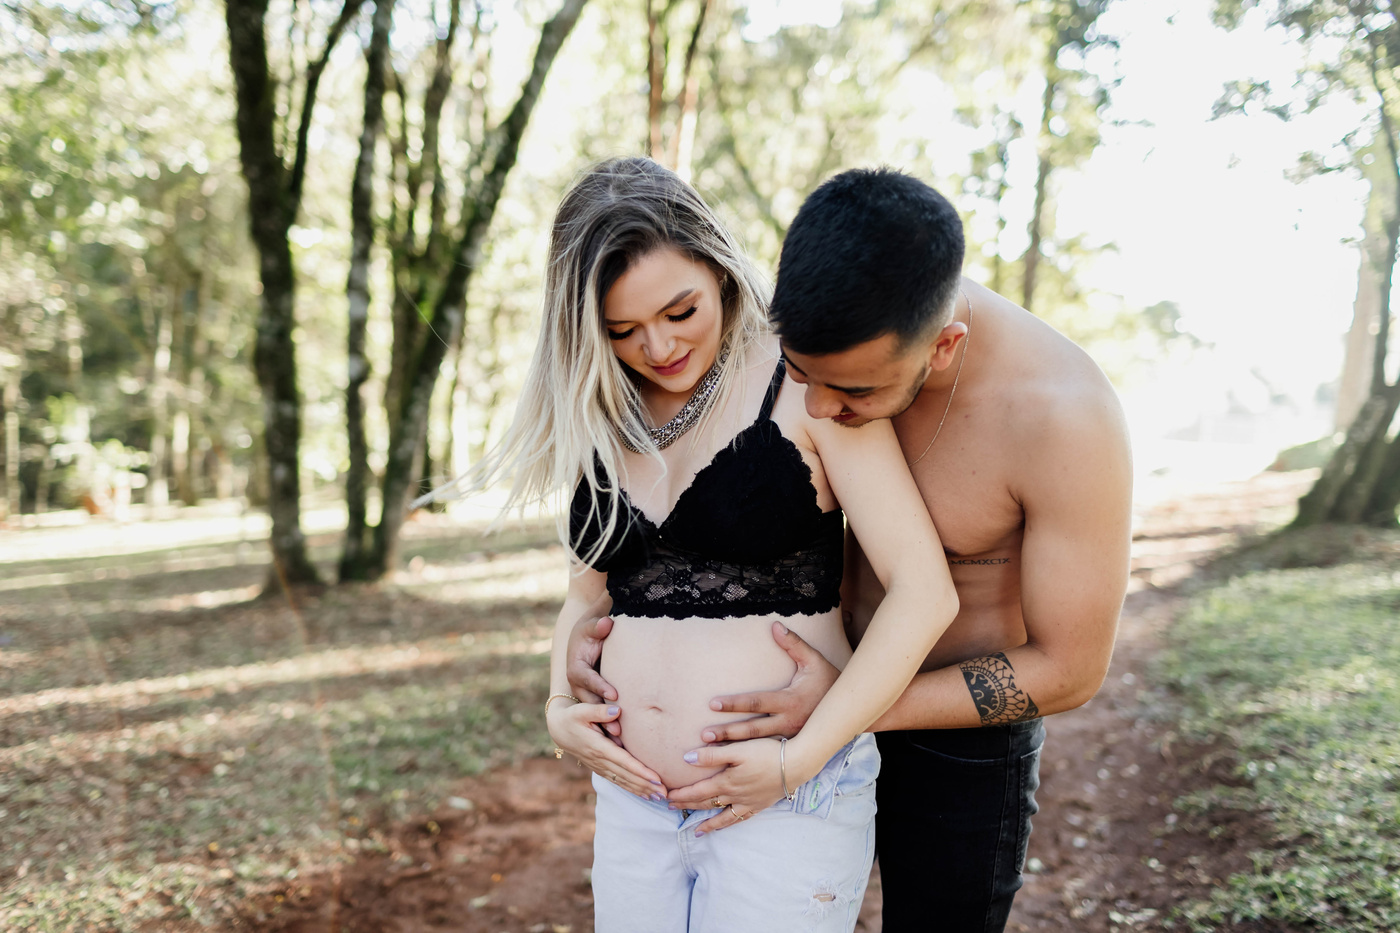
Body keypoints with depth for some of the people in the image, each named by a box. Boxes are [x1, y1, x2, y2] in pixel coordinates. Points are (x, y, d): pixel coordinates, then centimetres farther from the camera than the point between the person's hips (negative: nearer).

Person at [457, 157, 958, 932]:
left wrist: (799, 758, -17)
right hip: (632, 800, 5)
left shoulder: (804, 388, -9)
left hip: (790, 806, -5)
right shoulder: (602, 421, 7)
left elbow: (924, 590, -14)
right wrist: (559, 707, 1)